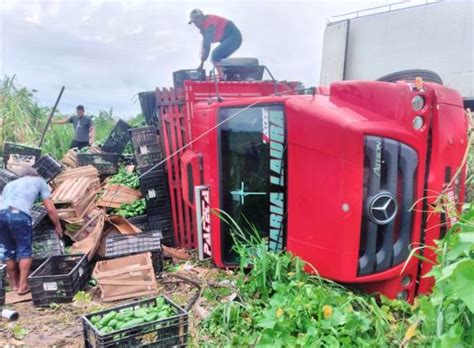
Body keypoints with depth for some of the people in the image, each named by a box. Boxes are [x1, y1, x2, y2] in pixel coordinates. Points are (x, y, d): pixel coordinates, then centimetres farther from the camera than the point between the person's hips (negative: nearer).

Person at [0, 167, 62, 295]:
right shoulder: (39, 181, 25)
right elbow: (50, 209, 19)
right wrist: (58, 226, 30)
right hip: (19, 215, -5)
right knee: (25, 250, 10)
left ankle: (14, 284, 32)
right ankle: (23, 285, 13)